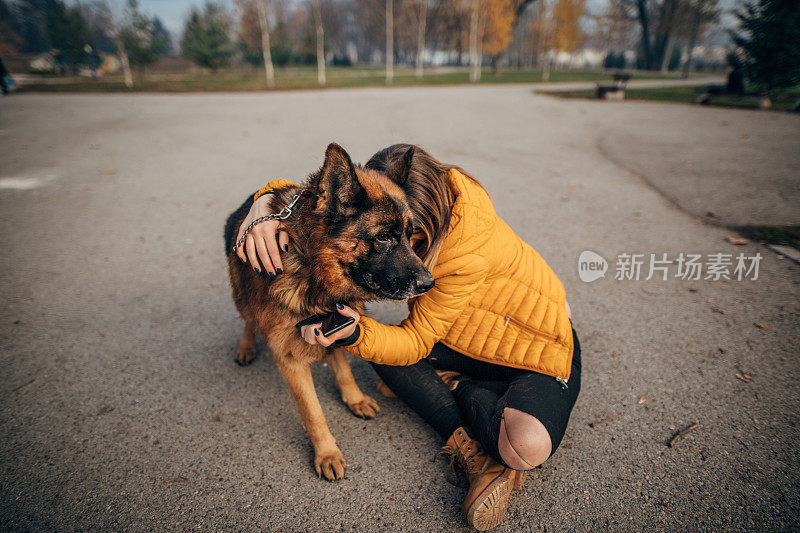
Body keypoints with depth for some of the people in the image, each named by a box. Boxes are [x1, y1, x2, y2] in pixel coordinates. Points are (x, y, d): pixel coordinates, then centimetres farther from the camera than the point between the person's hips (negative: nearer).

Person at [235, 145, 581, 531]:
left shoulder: (468, 249, -35)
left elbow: (416, 341, -27)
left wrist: (355, 333, -44)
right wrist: (269, 200, -29)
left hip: (541, 345, -6)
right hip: (474, 339, 7)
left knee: (527, 447, -35)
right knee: (381, 347, -16)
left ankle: (455, 385, -5)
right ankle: (477, 450, -13)